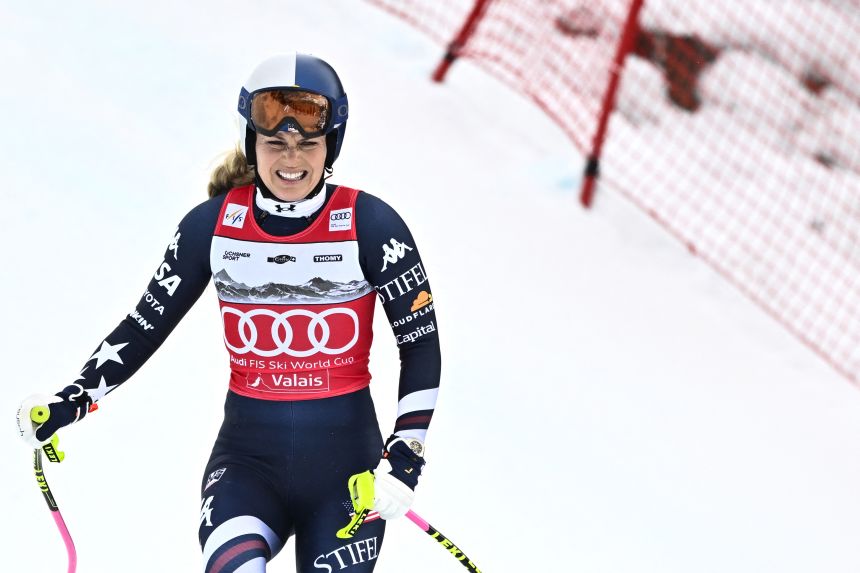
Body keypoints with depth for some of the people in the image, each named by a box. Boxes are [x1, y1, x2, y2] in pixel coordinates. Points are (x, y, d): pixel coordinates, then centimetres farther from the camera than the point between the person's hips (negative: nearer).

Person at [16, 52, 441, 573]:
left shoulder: (369, 225, -6)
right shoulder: (213, 225, -1)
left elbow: (422, 343, -2)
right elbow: (148, 323, 9)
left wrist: (405, 458, -11)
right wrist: (70, 402, -2)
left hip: (346, 460, 0)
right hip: (248, 457, 0)